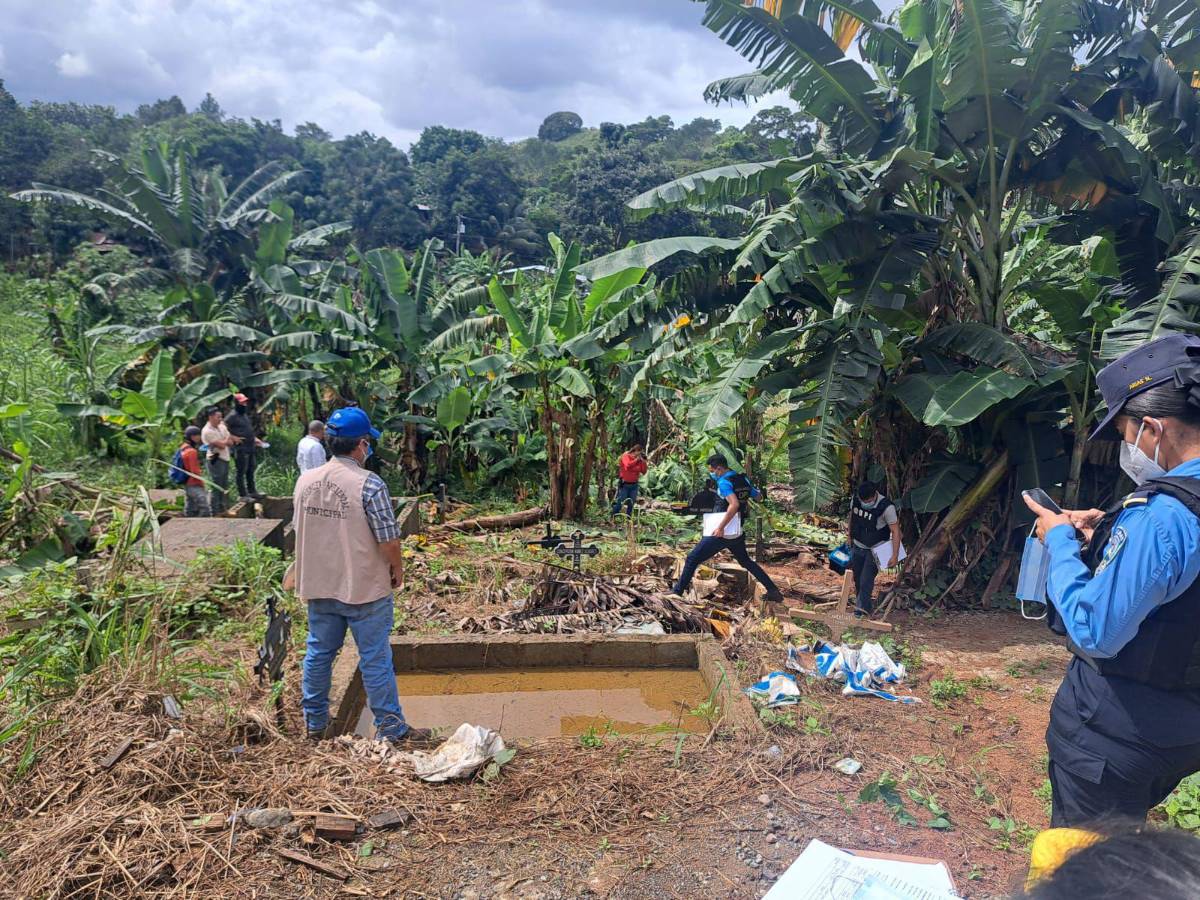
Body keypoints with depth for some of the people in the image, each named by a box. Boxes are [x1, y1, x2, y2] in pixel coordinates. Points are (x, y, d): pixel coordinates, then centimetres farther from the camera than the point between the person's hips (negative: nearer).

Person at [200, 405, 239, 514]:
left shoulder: (222, 426, 9)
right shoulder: (207, 431, -15)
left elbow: (231, 442, 8)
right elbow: (222, 445, -19)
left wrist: (224, 441, -12)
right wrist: (228, 438, -2)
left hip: (225, 459, 8)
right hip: (216, 460, -8)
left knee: (225, 486, 16)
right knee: (215, 487, -4)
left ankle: (224, 509, 27)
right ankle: (214, 512, 2)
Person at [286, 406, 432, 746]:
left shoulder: (305, 480, -1)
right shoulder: (370, 484, -20)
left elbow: (300, 529, 11)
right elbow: (389, 541, -20)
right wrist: (397, 571, -1)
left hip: (318, 586, 6)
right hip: (365, 589, -5)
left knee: (318, 653, 19)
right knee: (376, 659, 5)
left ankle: (314, 723, 32)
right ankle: (391, 727, 15)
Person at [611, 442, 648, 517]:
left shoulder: (640, 459, 6)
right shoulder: (626, 456, -7)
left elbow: (644, 472, 4)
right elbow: (628, 466, -27)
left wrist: (644, 462, -8)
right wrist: (636, 460, -20)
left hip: (634, 485, 5)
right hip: (624, 484, -5)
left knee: (631, 504, 7)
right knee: (620, 503, -2)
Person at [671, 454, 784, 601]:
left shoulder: (724, 482, -17)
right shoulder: (743, 480, 6)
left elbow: (734, 505, -31)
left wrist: (721, 527, -30)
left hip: (721, 533, -8)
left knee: (692, 559, 2)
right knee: (746, 562, 25)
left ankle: (677, 591, 6)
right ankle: (773, 591, 22)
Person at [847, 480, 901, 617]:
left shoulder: (886, 507, -26)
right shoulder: (855, 499, -11)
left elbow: (895, 531, -21)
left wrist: (895, 556, -23)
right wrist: (850, 537, 18)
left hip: (875, 550, -5)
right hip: (857, 547, 5)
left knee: (866, 581, -12)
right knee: (857, 579, 13)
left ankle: (861, 611, -2)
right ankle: (865, 605, 32)